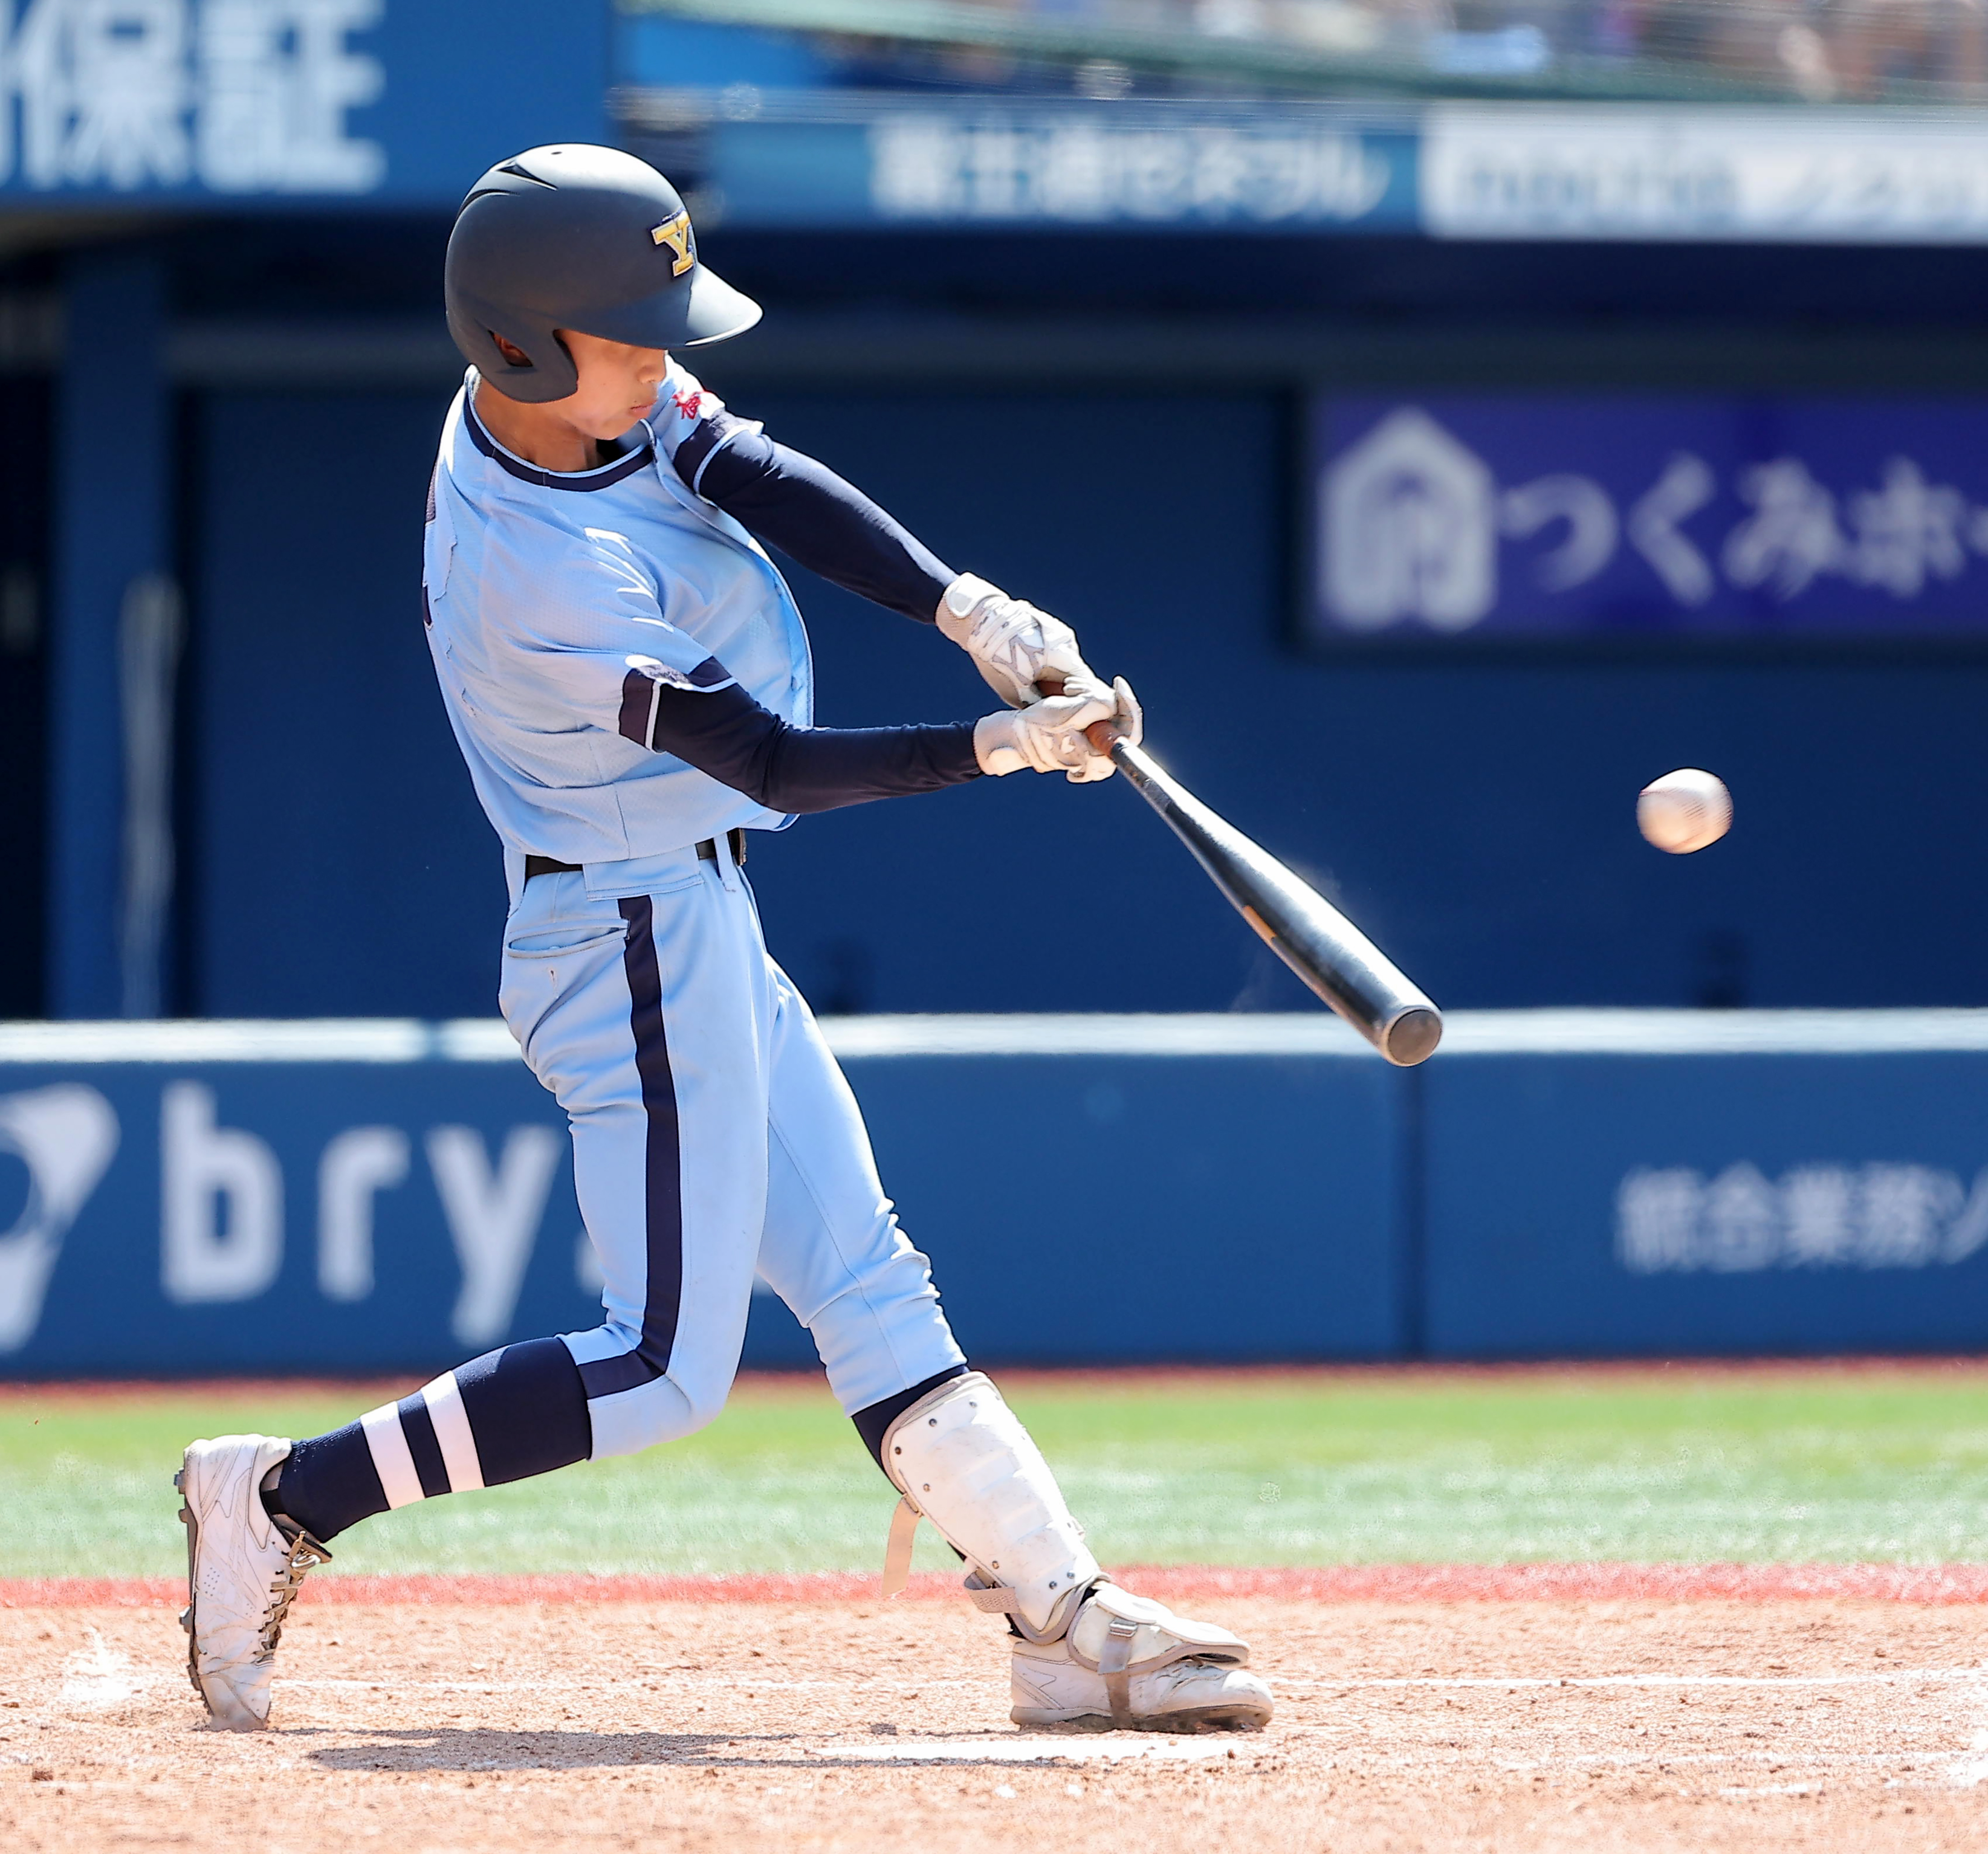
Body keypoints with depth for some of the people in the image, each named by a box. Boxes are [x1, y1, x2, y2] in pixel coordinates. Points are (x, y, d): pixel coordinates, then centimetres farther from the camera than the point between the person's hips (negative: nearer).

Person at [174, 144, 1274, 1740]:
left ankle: (1067, 1620, 10)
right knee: (665, 1365, -7)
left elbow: (765, 483, -8)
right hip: (639, 940, -10)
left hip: (688, 931, 10)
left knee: (864, 1282, 8)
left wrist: (973, 611, -19)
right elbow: (778, 763, -22)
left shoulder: (588, 387, -4)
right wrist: (1008, 746, -20)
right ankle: (285, 1498, -1)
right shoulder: (542, 580, -29)